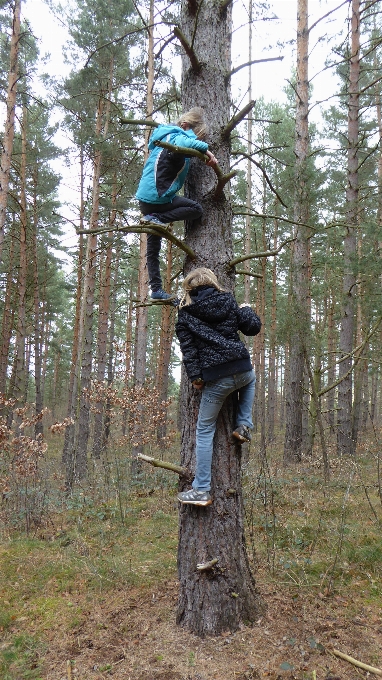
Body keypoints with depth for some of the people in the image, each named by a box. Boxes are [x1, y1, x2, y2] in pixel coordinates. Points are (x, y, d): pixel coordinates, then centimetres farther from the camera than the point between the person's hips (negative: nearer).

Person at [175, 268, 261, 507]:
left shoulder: (186, 312, 4)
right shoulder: (228, 300, 9)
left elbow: (188, 347, -3)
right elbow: (253, 327, 10)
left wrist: (195, 376, 2)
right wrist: (246, 309, 29)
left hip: (215, 378, -2)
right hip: (242, 370, 3)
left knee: (205, 430, 8)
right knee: (250, 380, 41)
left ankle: (201, 490, 9)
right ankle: (244, 426, 25)